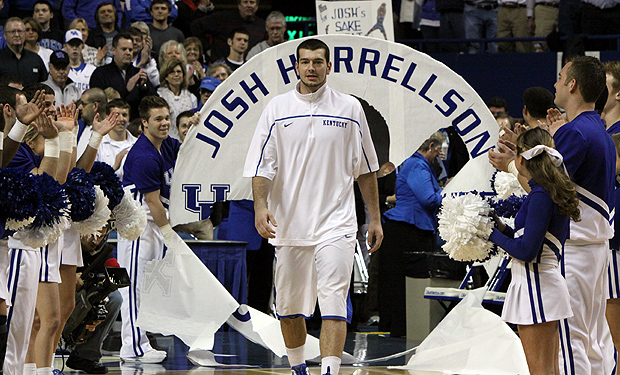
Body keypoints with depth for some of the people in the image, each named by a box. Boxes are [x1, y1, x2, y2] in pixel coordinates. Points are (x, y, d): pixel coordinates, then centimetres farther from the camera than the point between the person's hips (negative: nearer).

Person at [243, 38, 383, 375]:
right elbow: (262, 165, 0)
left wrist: (375, 218, 11)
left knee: (333, 302, -14)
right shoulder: (277, 108, 3)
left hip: (335, 222, -1)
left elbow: (365, 168, 12)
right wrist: (260, 206, -16)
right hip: (288, 221, 2)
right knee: (289, 306, 10)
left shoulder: (350, 108, 4)